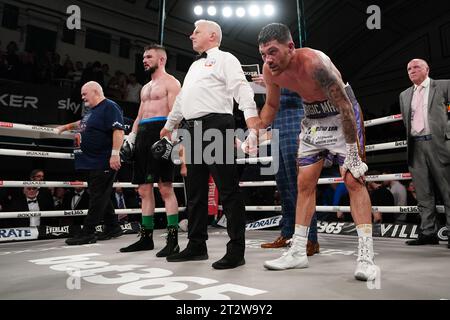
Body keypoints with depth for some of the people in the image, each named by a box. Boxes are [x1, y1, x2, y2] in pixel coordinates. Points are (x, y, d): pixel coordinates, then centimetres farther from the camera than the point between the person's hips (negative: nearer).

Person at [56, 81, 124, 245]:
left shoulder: (109, 107, -10)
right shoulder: (92, 111, 20)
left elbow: (118, 130, -21)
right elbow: (83, 124, 41)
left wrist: (115, 154, -28)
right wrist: (67, 126, 36)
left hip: (104, 162, -10)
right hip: (91, 162, 10)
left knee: (98, 197, -5)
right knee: (100, 197, 13)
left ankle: (87, 233, -2)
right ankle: (113, 227, 23)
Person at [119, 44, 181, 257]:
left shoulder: (171, 82, 2)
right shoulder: (146, 87, 27)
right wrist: (131, 137, 13)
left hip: (160, 132, -9)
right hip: (143, 134, 9)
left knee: (165, 188, -11)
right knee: (144, 189, 7)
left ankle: (173, 240, -6)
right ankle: (146, 237, 16)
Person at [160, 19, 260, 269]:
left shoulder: (225, 59, 4)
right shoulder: (195, 66, 29)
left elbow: (241, 88, -12)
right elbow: (182, 98, 34)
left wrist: (251, 117, -27)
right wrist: (168, 125, 37)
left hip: (216, 125, -9)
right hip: (194, 129, 9)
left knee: (228, 188, -8)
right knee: (195, 190, 9)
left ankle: (237, 249, -2)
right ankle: (196, 245, 19)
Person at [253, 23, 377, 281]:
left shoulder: (313, 61, -30)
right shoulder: (270, 70, -10)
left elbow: (344, 105, -28)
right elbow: (272, 106, 8)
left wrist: (353, 151, -27)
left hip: (342, 114, -6)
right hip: (312, 117, 6)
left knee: (354, 180, -14)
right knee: (305, 182, 4)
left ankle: (366, 257, -9)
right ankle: (298, 252, 12)